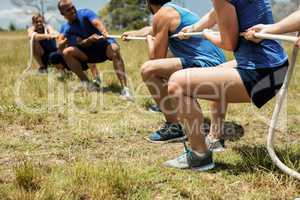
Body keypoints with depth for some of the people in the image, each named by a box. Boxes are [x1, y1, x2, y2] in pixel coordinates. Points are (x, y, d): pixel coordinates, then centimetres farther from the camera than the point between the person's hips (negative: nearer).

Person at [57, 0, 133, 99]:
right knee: (67, 52, -14)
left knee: (114, 49, -40)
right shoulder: (68, 28, 4)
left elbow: (97, 23, -27)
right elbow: (60, 44, -2)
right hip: (90, 50, 5)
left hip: (104, 43, -5)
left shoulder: (85, 13, -9)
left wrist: (105, 34, -49)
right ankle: (86, 83, -9)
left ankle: (125, 89, -48)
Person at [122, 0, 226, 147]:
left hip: (206, 65, -10)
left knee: (148, 70, -17)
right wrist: (134, 33, 60)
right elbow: (152, 29, 44)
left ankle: (174, 127, -12)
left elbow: (157, 57, -7)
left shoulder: (162, 14, -6)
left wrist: (149, 40, 13)